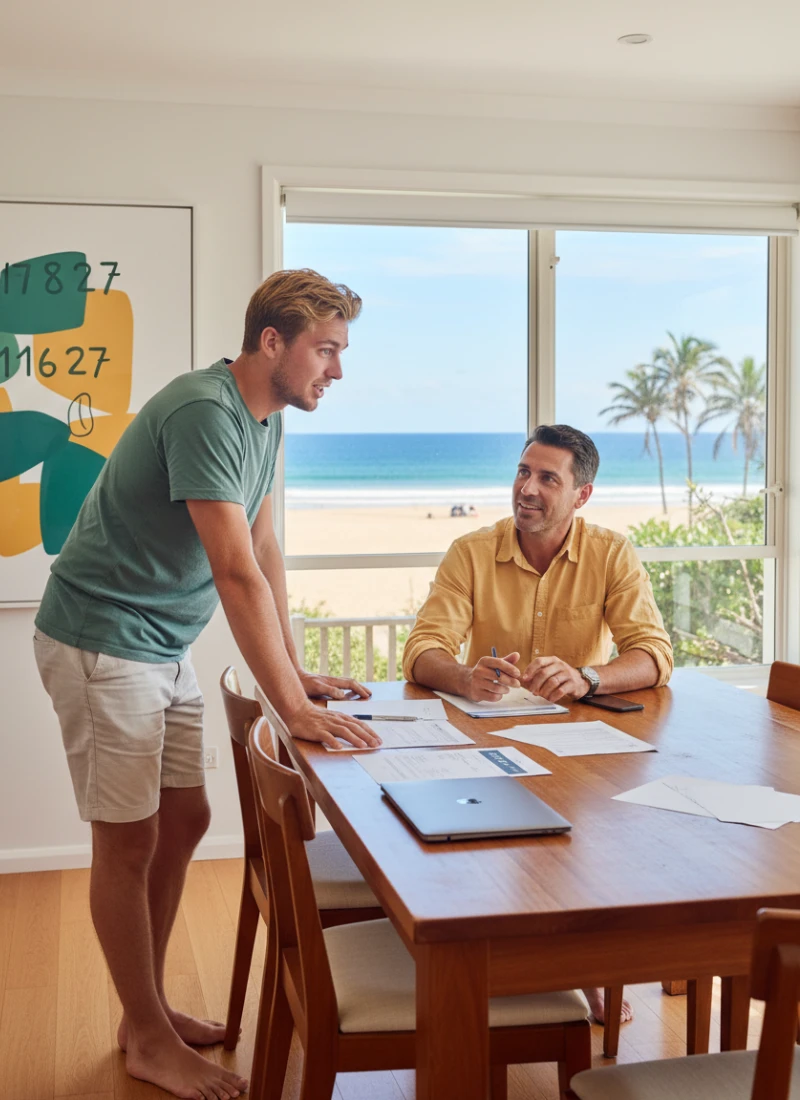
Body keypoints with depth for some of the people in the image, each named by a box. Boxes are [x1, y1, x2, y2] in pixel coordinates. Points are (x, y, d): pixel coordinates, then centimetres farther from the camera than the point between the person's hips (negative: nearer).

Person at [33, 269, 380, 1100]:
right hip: (102, 645, -9)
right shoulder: (204, 412, -24)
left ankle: (147, 1010, 30)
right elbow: (238, 573, -30)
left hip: (163, 648, 9)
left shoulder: (264, 418, 6)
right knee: (129, 842, 1)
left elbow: (266, 553, 10)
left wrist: (298, 672, 7)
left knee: (184, 822, 14)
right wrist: (295, 709, -30)